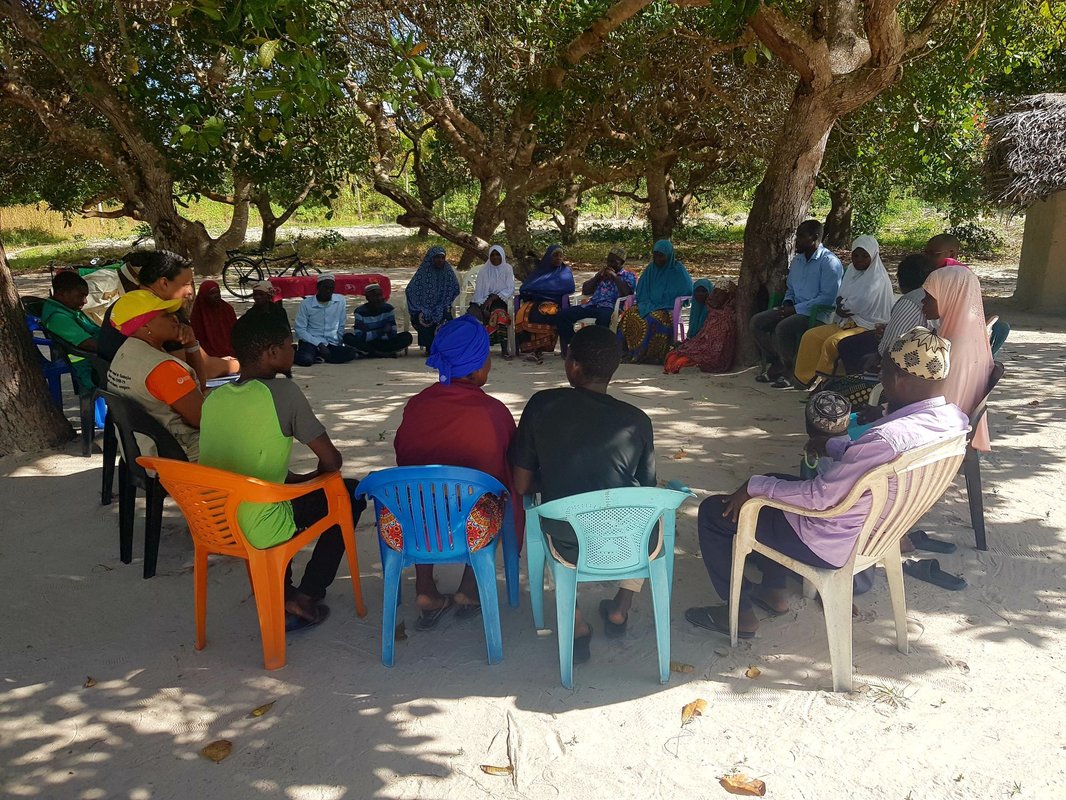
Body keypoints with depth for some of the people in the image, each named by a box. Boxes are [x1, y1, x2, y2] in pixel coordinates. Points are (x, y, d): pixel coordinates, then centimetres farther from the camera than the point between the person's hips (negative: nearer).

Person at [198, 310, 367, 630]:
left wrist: (297, 479, 18)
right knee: (351, 493, 13)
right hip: (257, 534, -6)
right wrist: (310, 478, 10)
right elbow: (332, 461, -11)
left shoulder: (214, 397, 4)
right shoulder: (283, 392, -15)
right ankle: (305, 597, 13)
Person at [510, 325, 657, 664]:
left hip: (570, 549, 0)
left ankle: (575, 626, 23)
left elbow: (521, 485, 0)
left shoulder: (541, 405, -6)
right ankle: (619, 612, 37)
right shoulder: (637, 420, -4)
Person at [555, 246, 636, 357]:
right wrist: (598, 276, 10)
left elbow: (627, 293, -6)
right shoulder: (602, 273, 27)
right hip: (592, 305, 5)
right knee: (562, 315, -16)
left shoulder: (628, 275, 14)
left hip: (610, 307, -5)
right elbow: (585, 291, 21)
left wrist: (615, 277, -4)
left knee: (603, 317, -43)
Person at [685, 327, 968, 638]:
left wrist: (754, 486, -15)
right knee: (772, 483, 28)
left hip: (832, 545, -9)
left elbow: (819, 497, -27)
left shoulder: (890, 438, -36)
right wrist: (834, 445, 12)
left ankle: (739, 613, 17)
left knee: (713, 511, 3)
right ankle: (773, 591, 33)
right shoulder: (956, 417, -8)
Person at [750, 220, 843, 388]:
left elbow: (828, 298, -19)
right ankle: (778, 364, -3)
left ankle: (788, 371, -12)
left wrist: (796, 308, -19)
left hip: (818, 313, -9)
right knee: (756, 322, -8)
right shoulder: (797, 260, 15)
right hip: (795, 309, 9)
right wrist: (788, 303, 3)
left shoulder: (829, 262, -12)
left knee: (783, 327, -33)